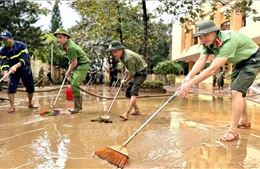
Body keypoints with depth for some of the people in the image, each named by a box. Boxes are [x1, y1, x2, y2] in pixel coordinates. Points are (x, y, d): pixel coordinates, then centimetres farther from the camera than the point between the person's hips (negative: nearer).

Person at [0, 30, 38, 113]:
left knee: (30, 88, 5)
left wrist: (15, 66, -48)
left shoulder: (21, 45, -22)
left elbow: (24, 59, -32)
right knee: (11, 88, -13)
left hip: (25, 69, -1)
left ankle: (30, 104, 26)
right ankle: (12, 106, -3)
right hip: (13, 71, 1)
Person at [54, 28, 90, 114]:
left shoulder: (71, 48, -25)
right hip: (78, 65, 10)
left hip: (83, 65, -10)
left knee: (74, 84, -20)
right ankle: (79, 105, 20)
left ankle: (77, 107, -10)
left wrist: (69, 72, -7)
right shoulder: (66, 44, 5)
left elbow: (74, 63, -20)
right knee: (74, 84, 11)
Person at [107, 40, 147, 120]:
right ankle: (137, 110, 19)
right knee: (128, 92, 8)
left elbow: (132, 73, -24)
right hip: (135, 72, 10)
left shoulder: (128, 57, -32)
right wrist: (127, 69, 5)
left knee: (133, 92, -23)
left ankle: (126, 114, -31)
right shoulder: (122, 54, -4)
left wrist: (125, 81, -9)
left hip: (141, 72, -10)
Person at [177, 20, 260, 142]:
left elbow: (213, 69, -45)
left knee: (236, 91, -21)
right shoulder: (208, 42, -13)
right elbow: (201, 61, -23)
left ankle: (233, 131, -15)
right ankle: (244, 120, 36)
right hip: (240, 61, 9)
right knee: (236, 90, 16)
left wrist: (191, 84, -48)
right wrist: (188, 76, -41)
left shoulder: (228, 40, -39)